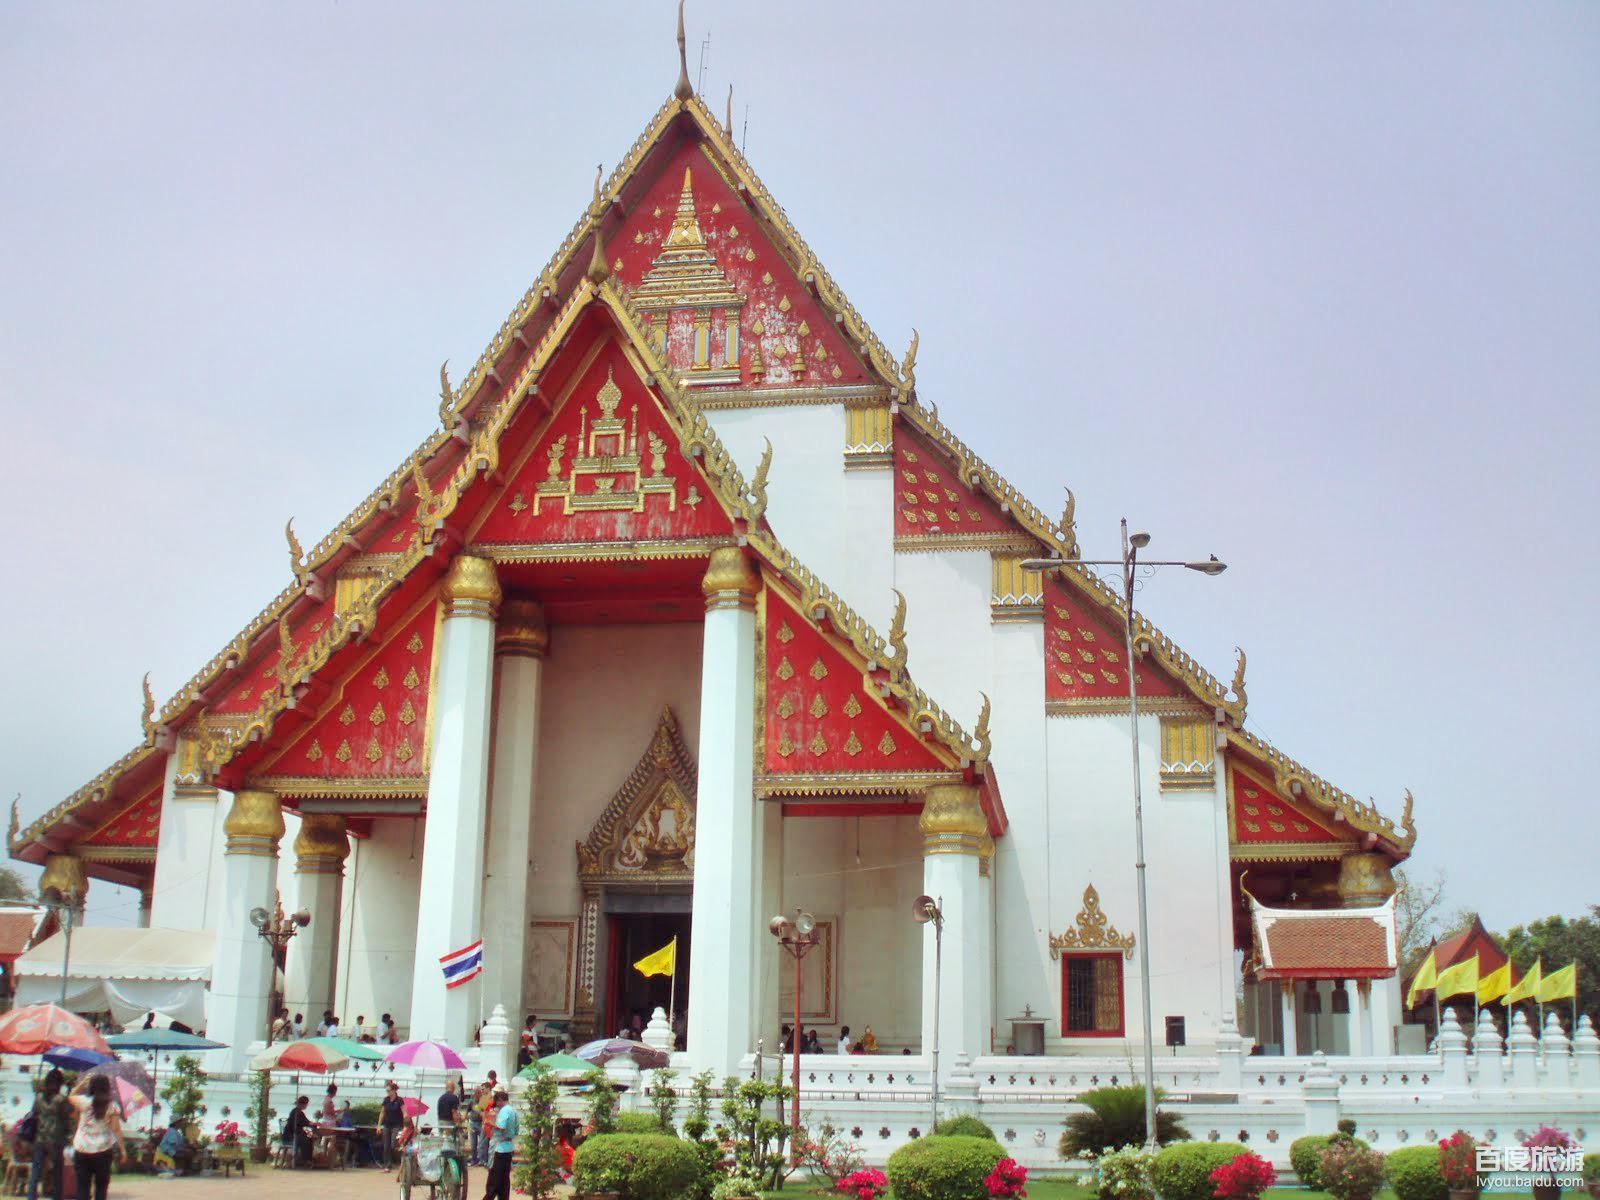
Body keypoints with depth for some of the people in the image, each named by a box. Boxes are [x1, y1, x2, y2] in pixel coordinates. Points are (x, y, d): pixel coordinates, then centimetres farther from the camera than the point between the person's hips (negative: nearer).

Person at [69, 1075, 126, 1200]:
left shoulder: (84, 1102, -4)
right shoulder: (112, 1106, -5)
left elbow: (71, 1097, 18)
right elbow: (116, 1129, -6)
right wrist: (122, 1149, -1)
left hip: (81, 1150, 1)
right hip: (103, 1150, -1)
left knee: (82, 1186, 6)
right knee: (101, 1186, 10)